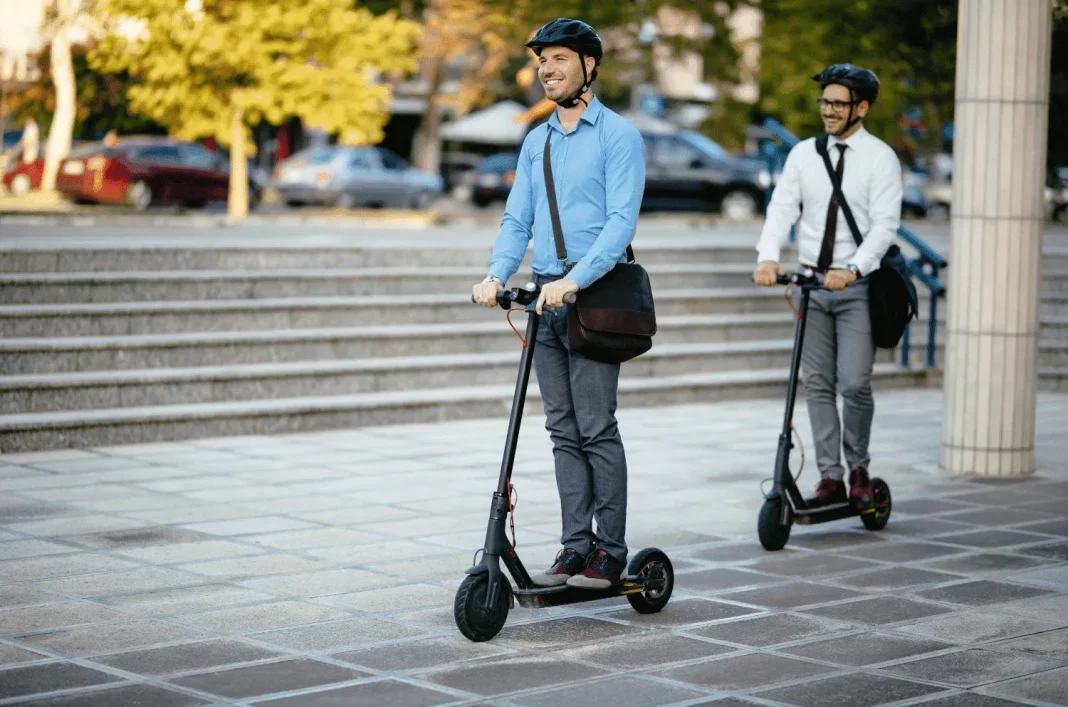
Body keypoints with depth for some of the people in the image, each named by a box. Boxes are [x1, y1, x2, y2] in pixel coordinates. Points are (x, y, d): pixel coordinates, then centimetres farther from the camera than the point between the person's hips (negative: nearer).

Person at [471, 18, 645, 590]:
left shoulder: (618, 136, -3)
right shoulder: (535, 142, 17)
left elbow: (621, 220, -13)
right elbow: (517, 219, 13)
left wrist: (575, 279, -26)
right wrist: (496, 275, -6)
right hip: (545, 297, 6)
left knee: (596, 430, -6)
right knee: (563, 431, 7)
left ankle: (610, 552, 0)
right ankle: (576, 546, 12)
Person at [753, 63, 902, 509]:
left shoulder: (880, 158, -4)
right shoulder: (804, 154, 7)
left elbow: (884, 224, -12)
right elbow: (782, 208, -1)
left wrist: (853, 269, -27)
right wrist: (768, 257, -18)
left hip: (856, 287, -4)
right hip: (810, 282, 4)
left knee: (854, 383, -9)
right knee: (817, 384, 4)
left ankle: (859, 469, 13)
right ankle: (830, 477, 11)